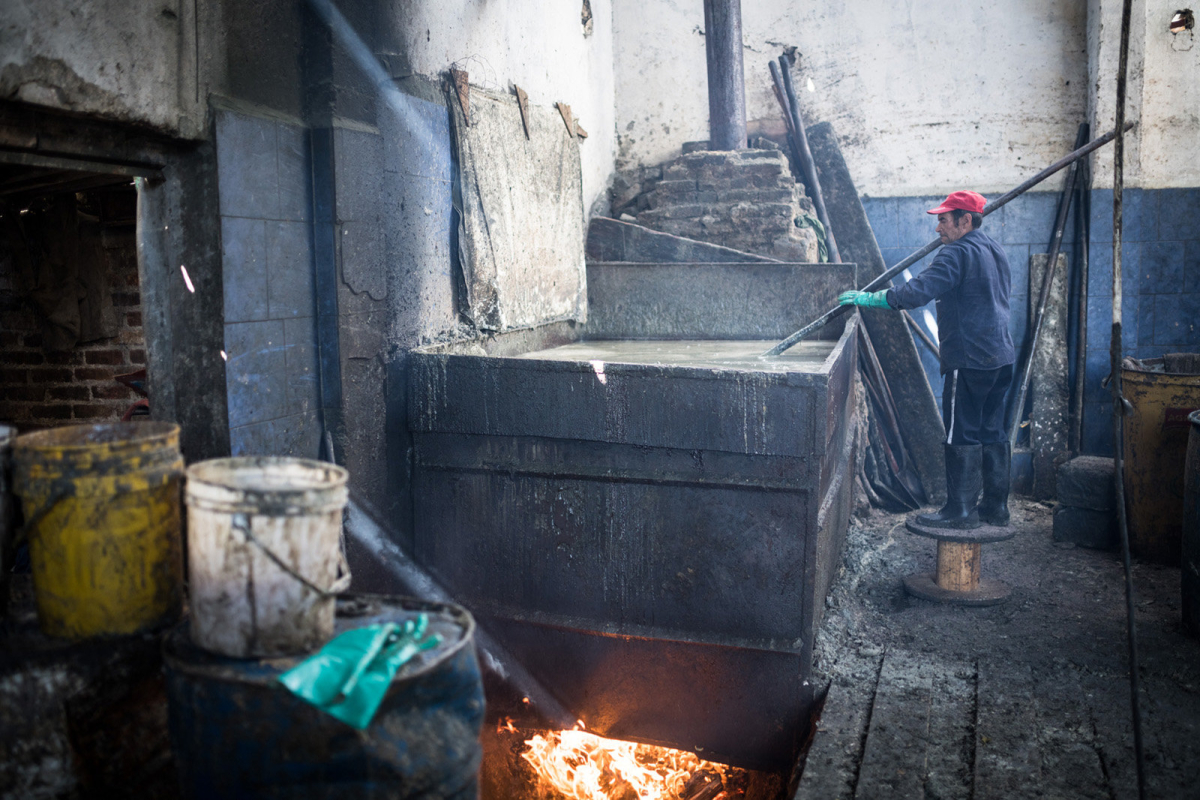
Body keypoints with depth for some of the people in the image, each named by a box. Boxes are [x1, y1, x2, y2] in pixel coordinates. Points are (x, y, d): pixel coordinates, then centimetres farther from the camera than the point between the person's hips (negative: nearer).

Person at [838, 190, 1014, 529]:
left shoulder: (958, 253, -13)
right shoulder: (994, 250, 17)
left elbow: (918, 291, -24)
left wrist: (871, 298, -19)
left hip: (969, 358, -10)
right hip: (1000, 357, 10)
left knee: (962, 435, -4)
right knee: (991, 432, 13)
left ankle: (961, 510, 1)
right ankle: (996, 507, 19)